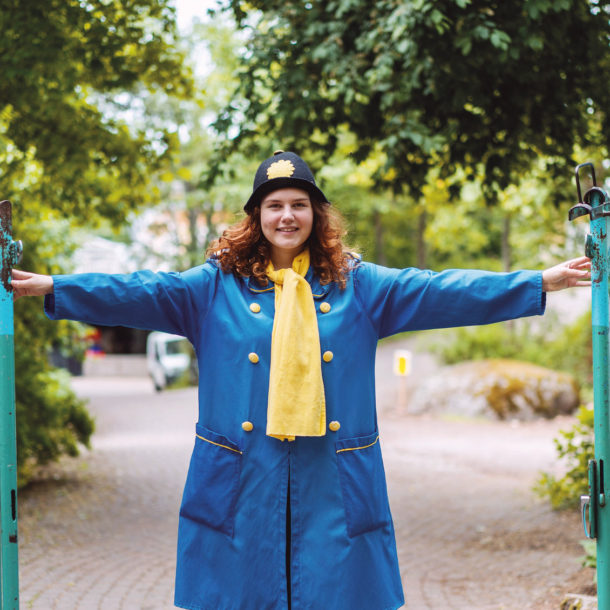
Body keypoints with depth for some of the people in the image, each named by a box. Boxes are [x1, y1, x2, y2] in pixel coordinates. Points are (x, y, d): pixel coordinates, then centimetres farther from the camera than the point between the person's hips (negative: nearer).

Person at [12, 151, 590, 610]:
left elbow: (438, 291, 6)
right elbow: (140, 293, -2)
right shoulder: (215, 286, 6)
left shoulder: (357, 286, 9)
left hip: (332, 481, 1)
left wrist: (541, 282, 0)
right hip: (243, 480, -1)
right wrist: (49, 287, -13)